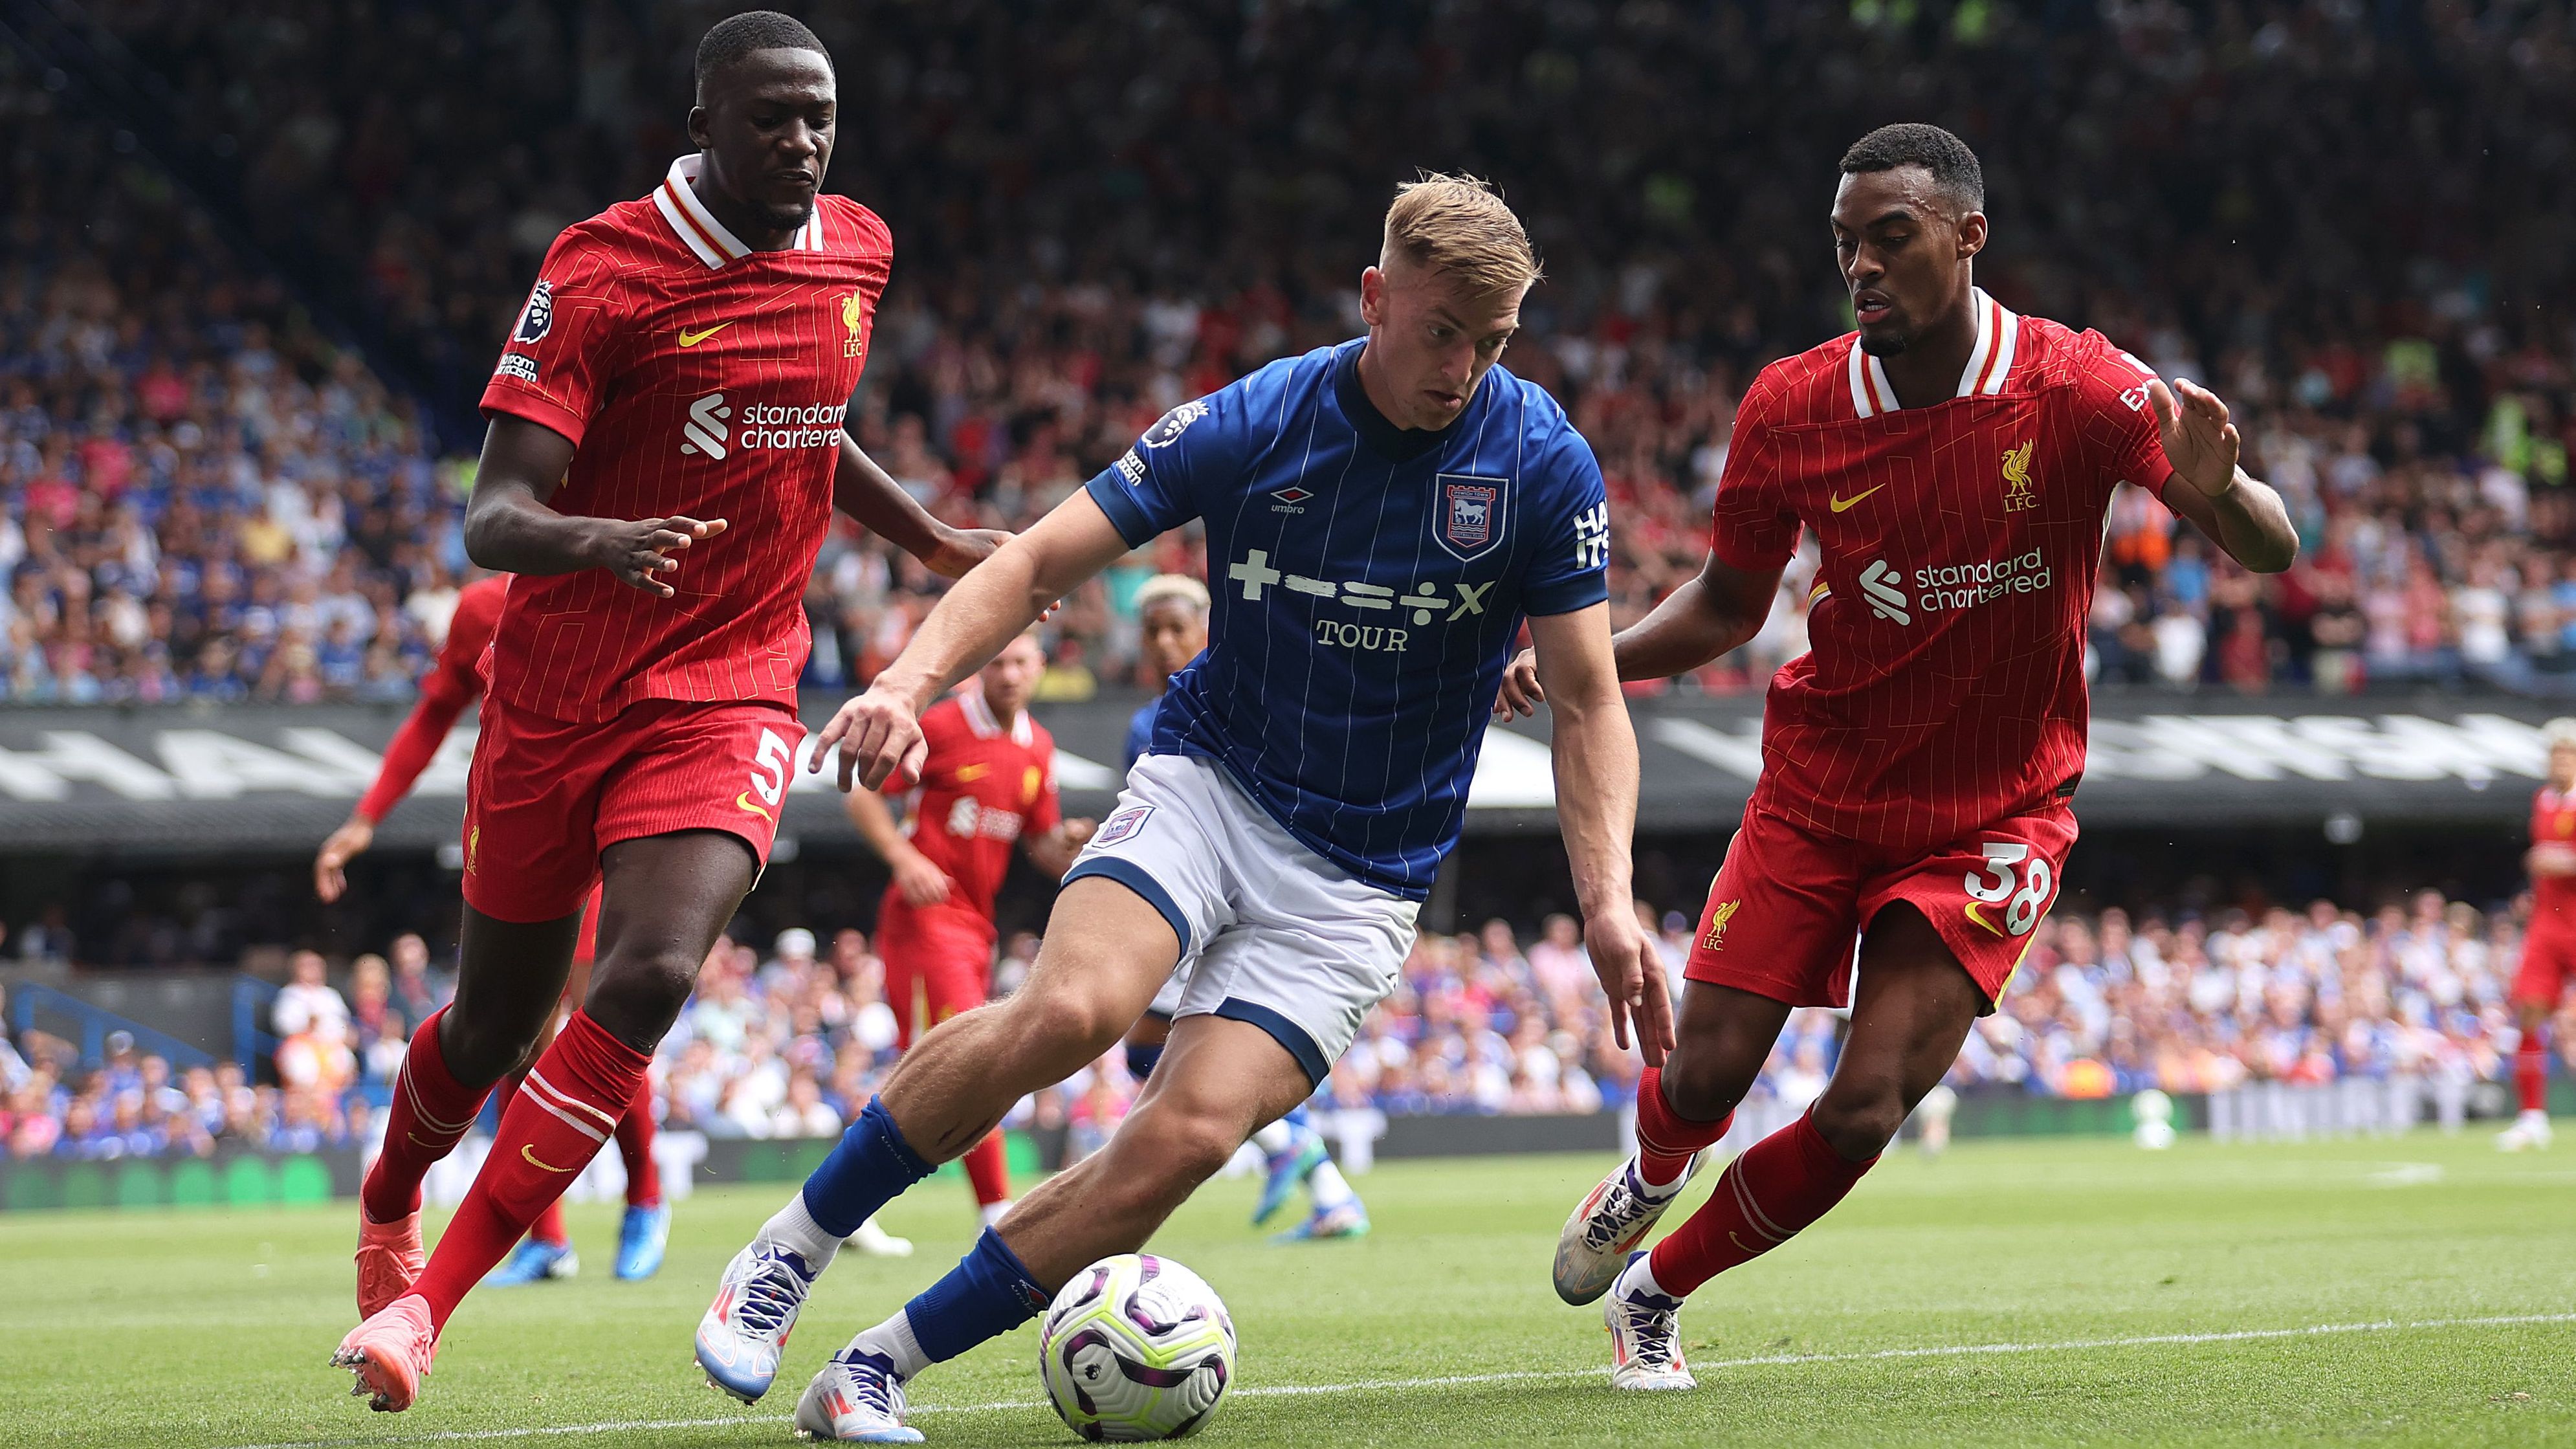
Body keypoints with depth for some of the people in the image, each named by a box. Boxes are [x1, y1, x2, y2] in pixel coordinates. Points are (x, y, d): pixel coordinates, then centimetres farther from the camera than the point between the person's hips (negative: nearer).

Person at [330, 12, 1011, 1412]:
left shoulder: (856, 252, 4)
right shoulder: (600, 273, -13)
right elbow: (491, 518, -19)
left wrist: (934, 540, 29)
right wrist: (591, 539, -39)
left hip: (728, 697, 2)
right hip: (556, 699, -2)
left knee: (653, 970, -23)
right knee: (496, 1022, 11)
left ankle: (429, 1301, -16)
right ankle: (389, 1203, 46)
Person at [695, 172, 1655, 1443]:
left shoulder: (1543, 461, -8)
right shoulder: (1251, 422, -9)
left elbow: (1587, 696, -3)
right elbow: (1040, 561, -7)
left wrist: (1605, 898, -16)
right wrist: (910, 682, -25)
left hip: (1361, 876, 1)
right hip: (1207, 782, -1)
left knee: (1187, 1138, -19)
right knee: (1073, 1006, -31)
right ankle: (788, 1250, -11)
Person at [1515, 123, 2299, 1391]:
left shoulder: (2077, 390, -16)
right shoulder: (1791, 409, -8)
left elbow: (2272, 552, -16)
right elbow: (1730, 603, 7)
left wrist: (2215, 493, -41)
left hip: (1992, 819, -2)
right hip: (1817, 790, 2)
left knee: (1863, 1114, -12)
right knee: (1706, 1072, -5)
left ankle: (1655, 1293, 13)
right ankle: (1647, 1180, 35)